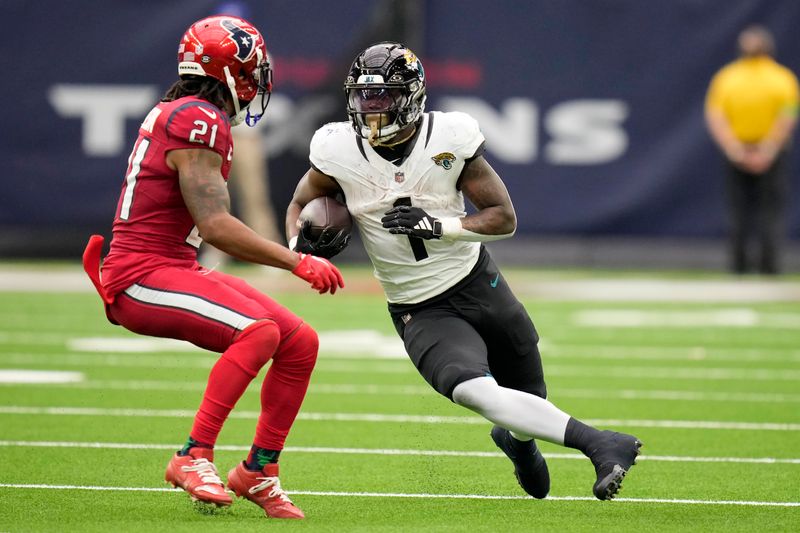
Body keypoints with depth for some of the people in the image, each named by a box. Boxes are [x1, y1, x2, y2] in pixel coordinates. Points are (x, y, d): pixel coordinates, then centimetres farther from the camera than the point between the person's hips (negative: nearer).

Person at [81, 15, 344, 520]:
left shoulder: (180, 114, 15)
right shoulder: (198, 123, -16)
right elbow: (216, 226, -22)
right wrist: (297, 262, -19)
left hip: (177, 269, 10)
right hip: (143, 276, -10)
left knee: (301, 342, 3)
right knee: (259, 331, -30)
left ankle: (259, 471, 13)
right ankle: (194, 457, -23)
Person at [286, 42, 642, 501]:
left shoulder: (449, 139, -15)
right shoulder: (339, 151, -11)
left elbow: (504, 218, -10)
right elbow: (300, 205, 8)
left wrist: (438, 227, -25)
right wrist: (300, 245, -14)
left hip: (478, 283, 1)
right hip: (422, 312, -1)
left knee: (530, 400, 13)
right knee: (475, 391, -29)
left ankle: (518, 438, 53)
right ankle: (601, 444, -34)